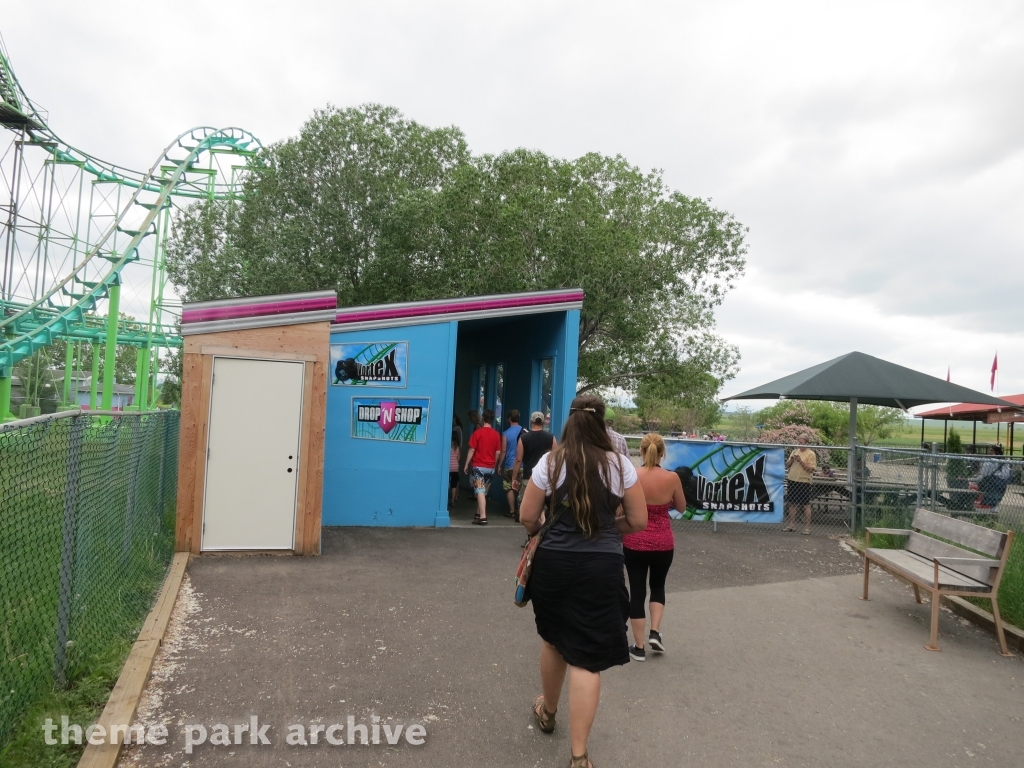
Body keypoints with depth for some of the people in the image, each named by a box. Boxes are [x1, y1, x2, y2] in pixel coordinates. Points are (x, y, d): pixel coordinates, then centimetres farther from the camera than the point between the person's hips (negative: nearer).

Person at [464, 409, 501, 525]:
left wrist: (466, 464, 0)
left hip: (479, 466, -4)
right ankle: (478, 513, 27)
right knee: (484, 491, 16)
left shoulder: (477, 432, -10)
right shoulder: (496, 434, 2)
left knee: (480, 491, -7)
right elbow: (498, 452, 5)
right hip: (490, 467, 4)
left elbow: (472, 450, -9)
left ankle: (483, 517, -14)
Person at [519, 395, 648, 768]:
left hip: (554, 563, 1)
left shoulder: (550, 462, -5)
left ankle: (547, 712, 46)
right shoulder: (620, 465, -4)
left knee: (553, 640, 23)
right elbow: (638, 521, 1)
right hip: (601, 567, -1)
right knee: (587, 657, 4)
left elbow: (527, 519, -2)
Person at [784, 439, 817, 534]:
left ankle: (807, 527, 2)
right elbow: (787, 465, 14)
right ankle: (792, 525, 20)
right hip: (792, 480, 6)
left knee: (806, 505, -2)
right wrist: (791, 459, -5)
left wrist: (800, 461, -20)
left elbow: (811, 469, -13)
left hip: (804, 482, -6)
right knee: (792, 504, 11)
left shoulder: (811, 454, -6)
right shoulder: (794, 451, 12)